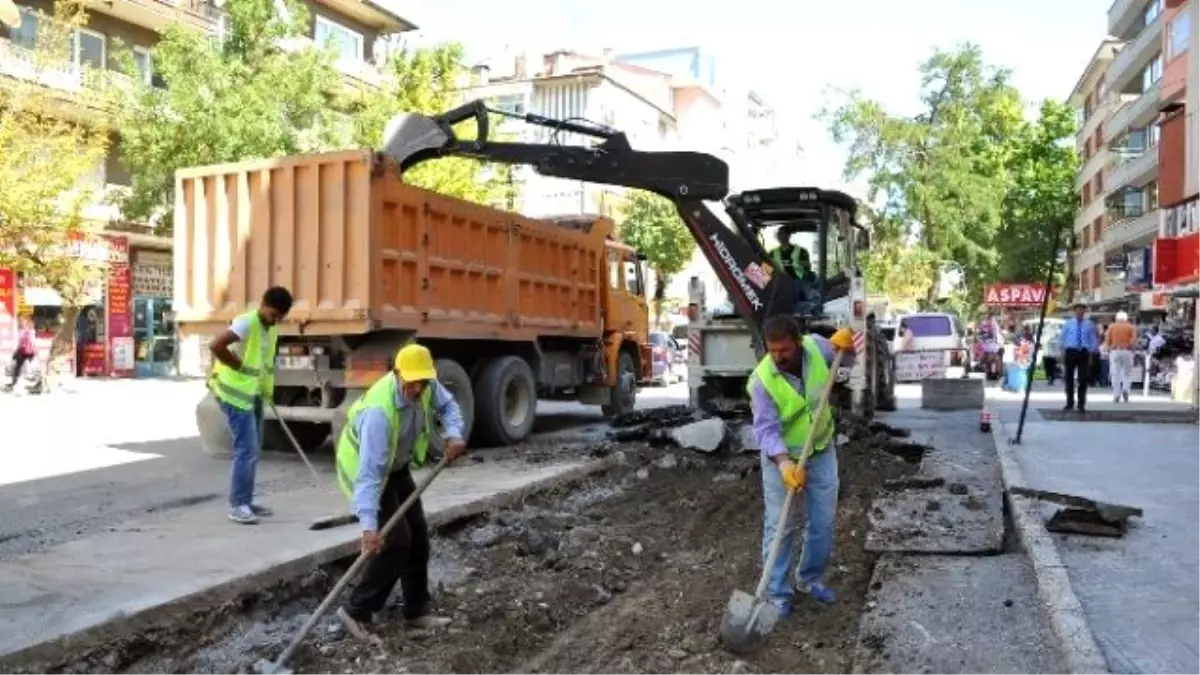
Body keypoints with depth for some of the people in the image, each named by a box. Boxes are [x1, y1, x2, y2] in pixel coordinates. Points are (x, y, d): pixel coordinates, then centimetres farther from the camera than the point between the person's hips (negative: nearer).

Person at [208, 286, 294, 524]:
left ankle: (246, 501, 21)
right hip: (236, 394, -9)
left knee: (253, 450, 12)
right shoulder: (247, 322, -19)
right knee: (246, 450, -10)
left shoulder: (272, 328, 9)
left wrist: (268, 390, 11)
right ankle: (237, 505, -2)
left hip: (255, 394, 9)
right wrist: (238, 366, -19)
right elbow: (216, 346, -30)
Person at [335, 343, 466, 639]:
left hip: (396, 467, 8)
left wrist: (454, 434, -16)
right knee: (395, 540, -15)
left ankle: (417, 611, 20)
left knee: (418, 536, 8)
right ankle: (356, 610, 0)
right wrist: (369, 524, -49)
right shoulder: (380, 410, -40)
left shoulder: (426, 385, -19)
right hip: (364, 468, -8)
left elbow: (447, 404, 4)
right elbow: (370, 471, -43)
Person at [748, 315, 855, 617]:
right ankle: (778, 592, 12)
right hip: (781, 457, -4)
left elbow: (846, 362, 6)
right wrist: (784, 462, -42)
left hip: (822, 452, 4)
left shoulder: (816, 346, -15)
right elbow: (766, 429, -27)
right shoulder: (761, 381, -25)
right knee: (779, 527, -1)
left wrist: (845, 346, -18)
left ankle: (809, 580, 31)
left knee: (824, 523, 12)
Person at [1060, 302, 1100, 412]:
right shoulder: (1068, 323, 7)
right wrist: (1063, 351, 2)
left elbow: (1093, 339, 6)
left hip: (1083, 352, -1)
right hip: (1070, 351, 1)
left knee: (1083, 378, -1)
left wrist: (1091, 353, -2)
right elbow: (1063, 338, 8)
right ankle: (1069, 403, 16)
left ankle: (1082, 404, 6)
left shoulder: (1089, 324, 6)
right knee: (1069, 377, 5)